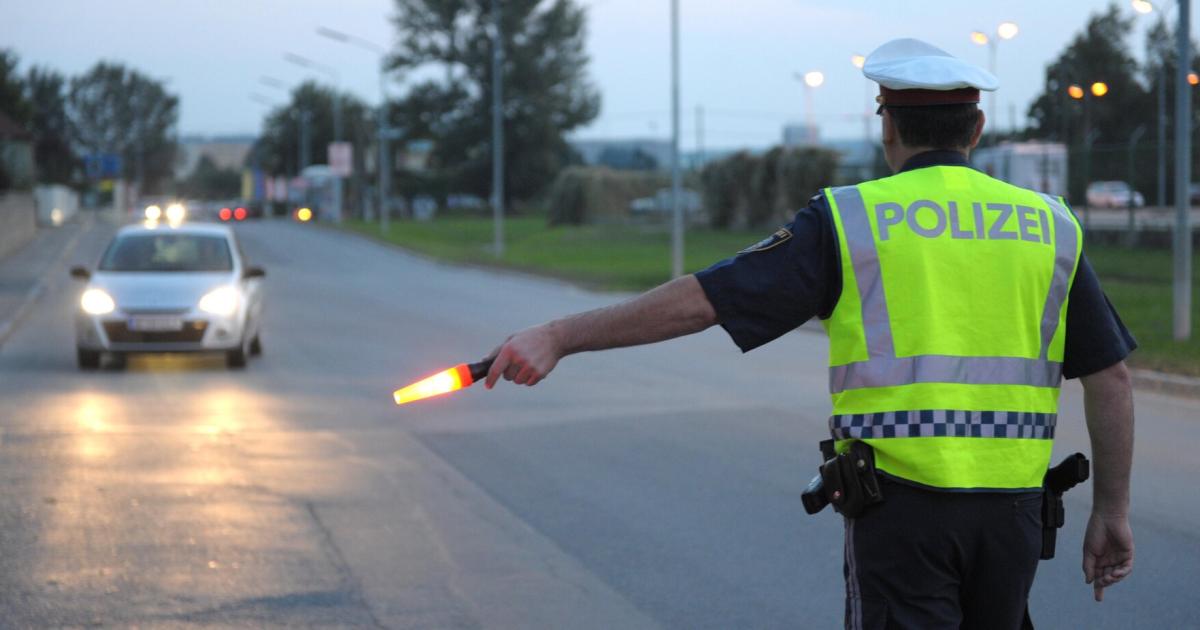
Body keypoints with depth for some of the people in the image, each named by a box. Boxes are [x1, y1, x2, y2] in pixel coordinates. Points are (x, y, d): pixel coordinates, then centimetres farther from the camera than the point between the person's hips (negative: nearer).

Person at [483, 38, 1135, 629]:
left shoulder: (848, 222, -2)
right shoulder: (1050, 226, 8)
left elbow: (700, 299, -6)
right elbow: (1109, 374, 8)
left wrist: (558, 336, -1)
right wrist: (1112, 511, 15)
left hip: (902, 502, -4)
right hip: (1012, 509, 4)